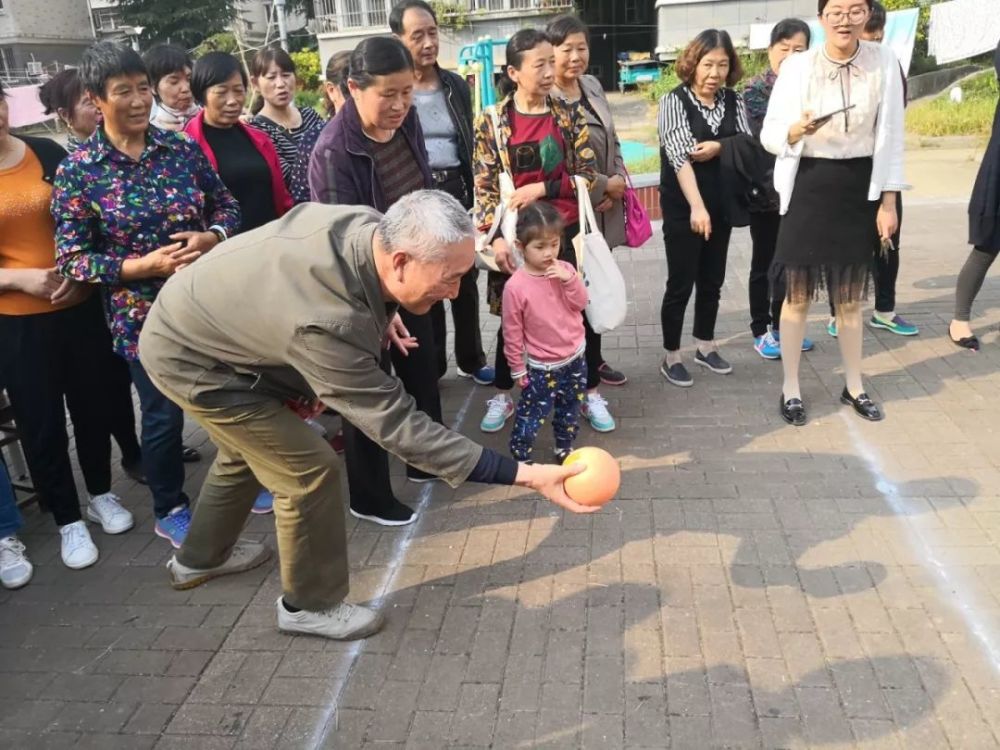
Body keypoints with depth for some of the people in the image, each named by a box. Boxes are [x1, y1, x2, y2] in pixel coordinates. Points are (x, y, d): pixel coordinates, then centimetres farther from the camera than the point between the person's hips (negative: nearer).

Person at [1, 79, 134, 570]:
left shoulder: (47, 153, 0)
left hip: (79, 306, 2)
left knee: (93, 402, 14)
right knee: (40, 421, 8)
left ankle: (101, 494, 36)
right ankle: (67, 519, 25)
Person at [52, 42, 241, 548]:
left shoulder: (182, 148, 0)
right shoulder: (78, 171, -8)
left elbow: (227, 205, 8)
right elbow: (71, 259, -9)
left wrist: (211, 237, -14)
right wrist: (143, 266, -21)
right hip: (143, 316, -3)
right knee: (164, 414, 8)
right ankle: (170, 511, 30)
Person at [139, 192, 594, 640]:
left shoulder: (364, 224, -19)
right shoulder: (327, 325, -42)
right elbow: (398, 426, -38)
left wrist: (376, 313, -3)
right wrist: (527, 476, -40)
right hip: (188, 358, -9)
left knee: (248, 448, 27)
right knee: (309, 470, -8)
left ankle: (199, 559, 52)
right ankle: (310, 604, 15)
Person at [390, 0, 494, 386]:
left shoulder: (457, 86, 8)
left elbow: (471, 145, 11)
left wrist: (476, 196, 4)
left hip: (456, 192, 4)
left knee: (466, 280, 12)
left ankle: (471, 359, 28)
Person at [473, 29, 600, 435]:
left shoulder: (570, 113, -1)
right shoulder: (491, 121, -4)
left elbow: (588, 174, -3)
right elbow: (485, 186, -4)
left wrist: (542, 188, -14)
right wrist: (496, 237, -14)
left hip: (567, 232, 1)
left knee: (582, 313, 9)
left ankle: (591, 393, 27)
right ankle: (502, 396, 27)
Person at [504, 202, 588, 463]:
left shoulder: (564, 270, -6)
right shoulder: (515, 286, -20)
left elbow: (580, 304, -6)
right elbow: (512, 331, -13)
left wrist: (569, 279, -22)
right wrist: (518, 368, -7)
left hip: (574, 357, 5)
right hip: (542, 366, -5)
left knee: (570, 410, 20)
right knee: (531, 415, 3)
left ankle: (564, 449, 39)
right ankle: (520, 458, 19)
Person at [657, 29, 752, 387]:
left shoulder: (734, 101, 5)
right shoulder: (674, 100, -10)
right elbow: (679, 155, -21)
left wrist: (719, 147, -20)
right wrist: (696, 207, -31)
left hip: (722, 204, 5)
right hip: (682, 207, -5)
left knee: (712, 280, 14)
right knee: (680, 283, 0)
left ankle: (705, 346, 30)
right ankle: (671, 357, 13)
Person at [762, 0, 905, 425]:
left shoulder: (884, 63, -2)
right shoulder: (797, 66, -6)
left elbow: (890, 138, 2)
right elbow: (768, 135, -4)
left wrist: (888, 203, 0)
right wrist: (797, 129, -26)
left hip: (859, 189, 2)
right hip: (807, 189, -2)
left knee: (850, 296, 14)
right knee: (798, 294, 4)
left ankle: (853, 385, 29)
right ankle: (791, 388, 18)